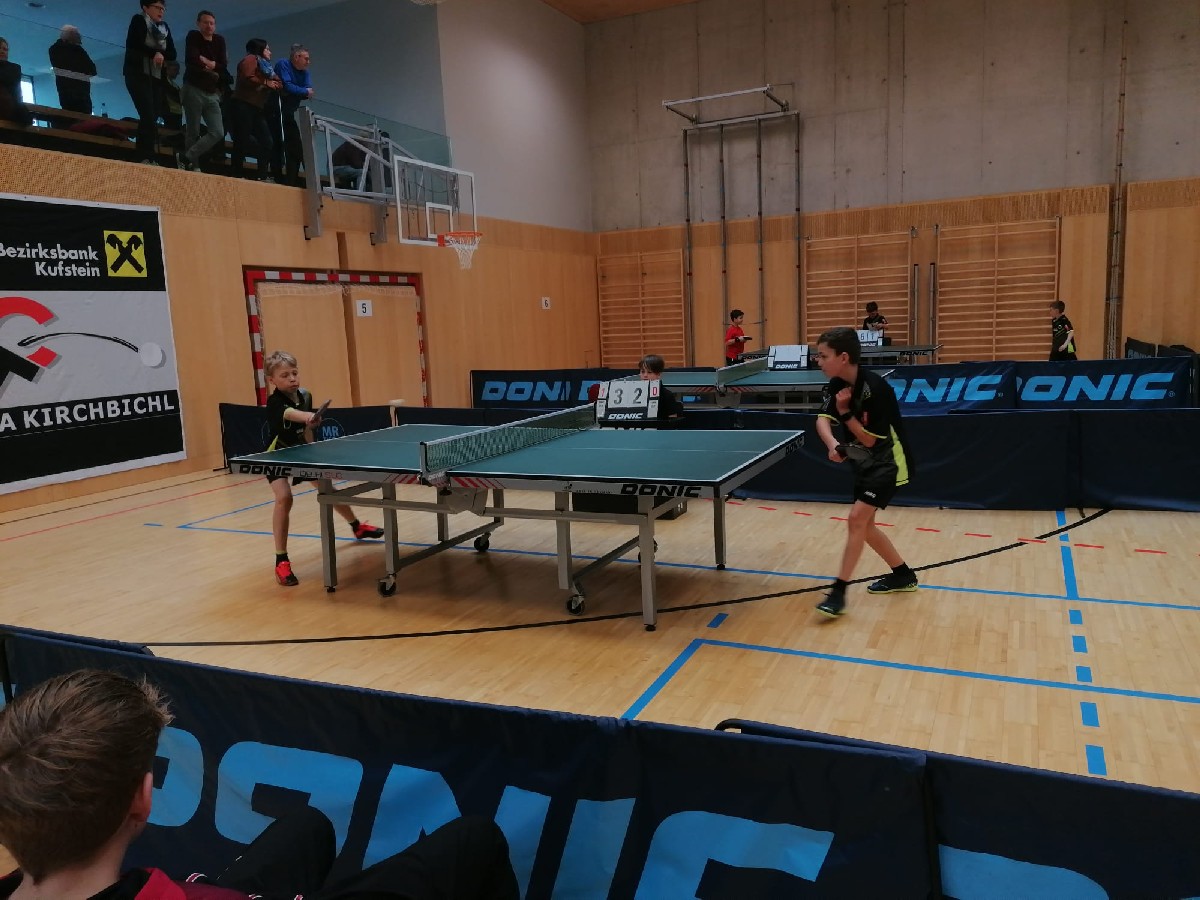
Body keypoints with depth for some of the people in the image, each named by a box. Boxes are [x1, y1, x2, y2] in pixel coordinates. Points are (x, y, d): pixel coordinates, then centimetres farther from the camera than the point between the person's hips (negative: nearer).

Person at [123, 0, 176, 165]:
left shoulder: (164, 28, 18)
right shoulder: (138, 20, 3)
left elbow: (172, 53, 9)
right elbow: (133, 45, -11)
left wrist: (160, 54, -10)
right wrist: (154, 53, -13)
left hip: (157, 77, 5)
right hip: (138, 74, -5)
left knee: (152, 117, -3)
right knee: (148, 116, -18)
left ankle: (141, 156, -4)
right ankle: (147, 157, -22)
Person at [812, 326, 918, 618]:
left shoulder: (875, 387, -26)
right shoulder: (836, 385, -4)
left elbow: (869, 439, -20)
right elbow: (822, 419, -15)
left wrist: (845, 411, -27)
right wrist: (832, 444, -34)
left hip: (887, 463, -9)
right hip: (865, 464, 9)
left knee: (857, 518, -18)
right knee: (864, 525, 13)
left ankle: (838, 591, -14)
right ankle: (903, 575, 32)